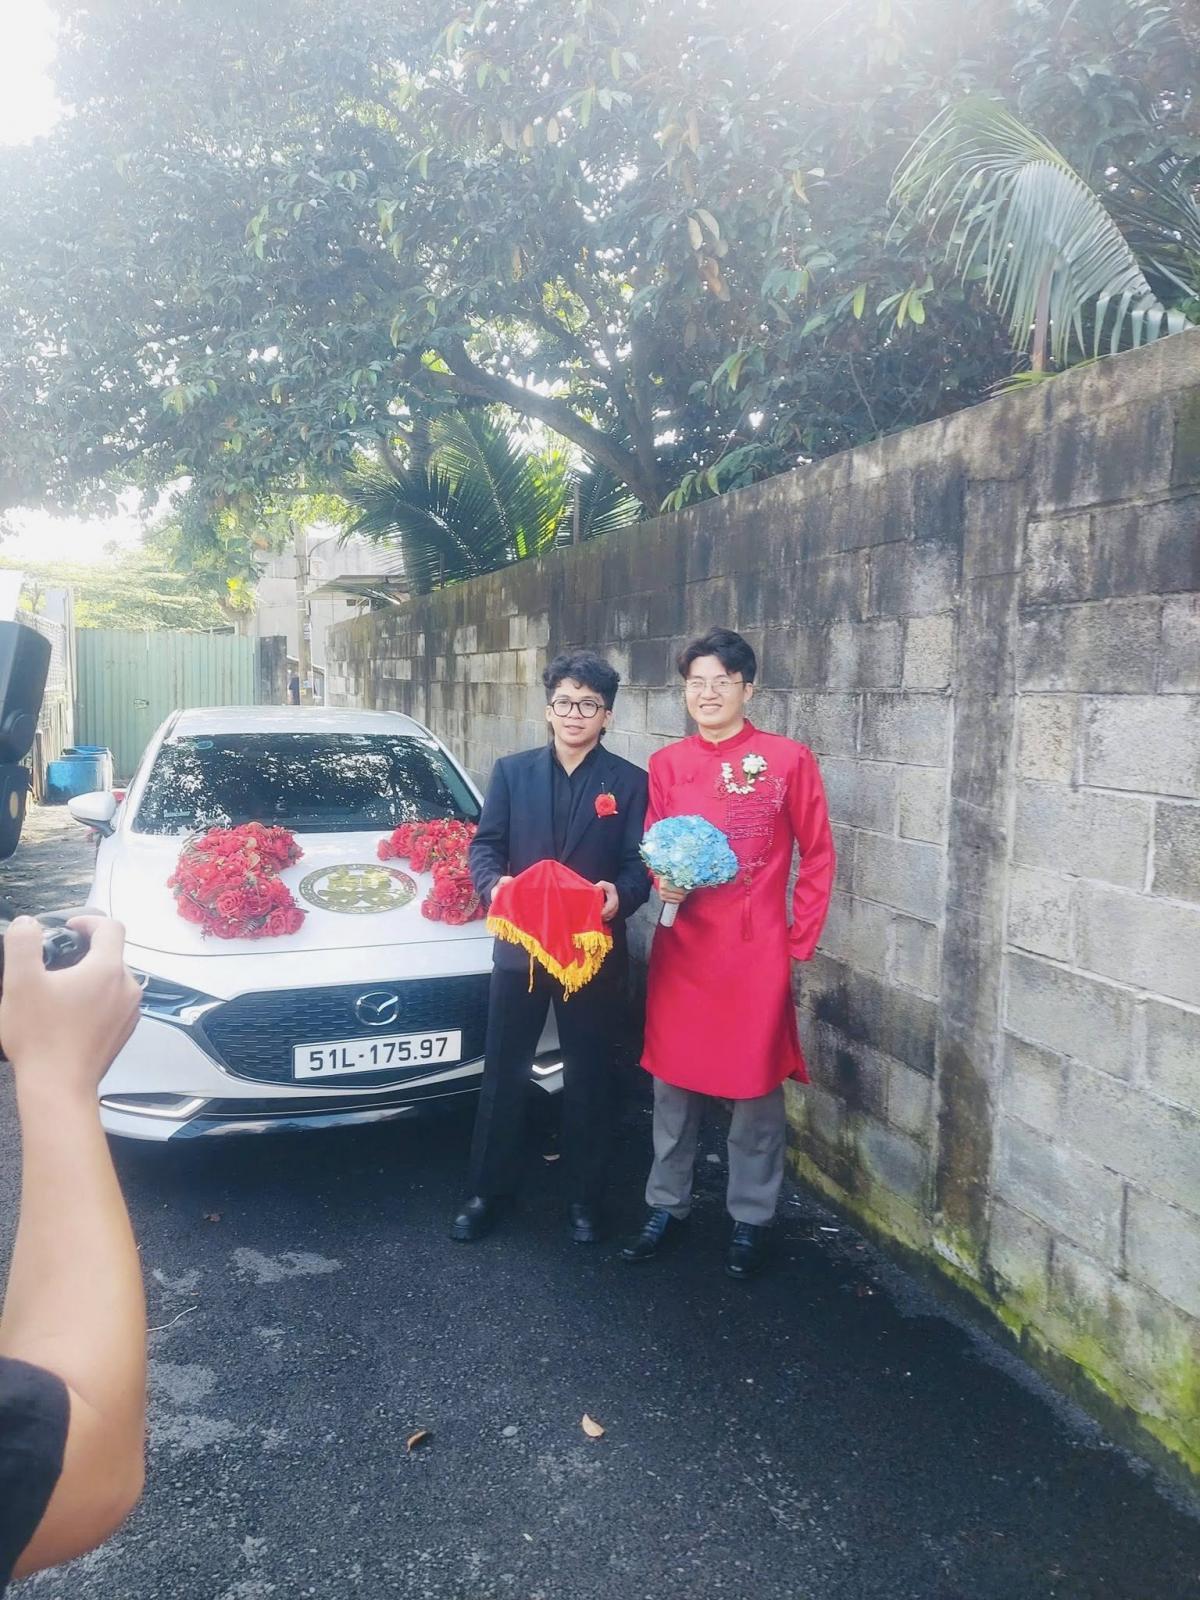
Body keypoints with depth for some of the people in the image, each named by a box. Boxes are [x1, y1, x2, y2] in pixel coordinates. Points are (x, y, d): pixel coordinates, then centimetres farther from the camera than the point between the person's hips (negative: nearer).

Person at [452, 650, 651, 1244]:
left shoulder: (629, 782, 0)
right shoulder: (512, 771, 5)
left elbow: (638, 865, -4)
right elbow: (485, 844, 1)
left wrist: (619, 895, -26)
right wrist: (494, 884, -21)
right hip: (520, 945, 1)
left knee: (589, 1077, 10)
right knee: (504, 1073, 10)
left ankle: (583, 1198, 27)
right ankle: (489, 1189, 27)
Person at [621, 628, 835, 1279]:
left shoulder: (788, 759, -5)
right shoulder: (666, 764, 4)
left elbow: (817, 855, 1)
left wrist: (799, 939, -2)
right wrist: (663, 881, -11)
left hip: (756, 950, -3)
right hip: (681, 945, 3)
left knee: (756, 1088, 7)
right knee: (672, 1081, 13)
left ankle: (751, 1219, 26)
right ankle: (666, 1205, 31)